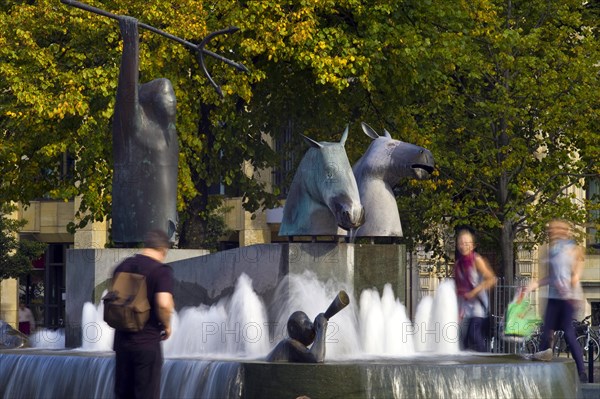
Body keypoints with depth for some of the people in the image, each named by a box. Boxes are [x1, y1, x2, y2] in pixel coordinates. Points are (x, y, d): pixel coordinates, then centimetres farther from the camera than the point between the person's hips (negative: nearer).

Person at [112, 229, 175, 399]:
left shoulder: (123, 266, 8)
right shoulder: (161, 270, -12)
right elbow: (164, 304, -25)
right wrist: (166, 325, -7)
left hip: (122, 340, 6)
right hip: (147, 342, -6)